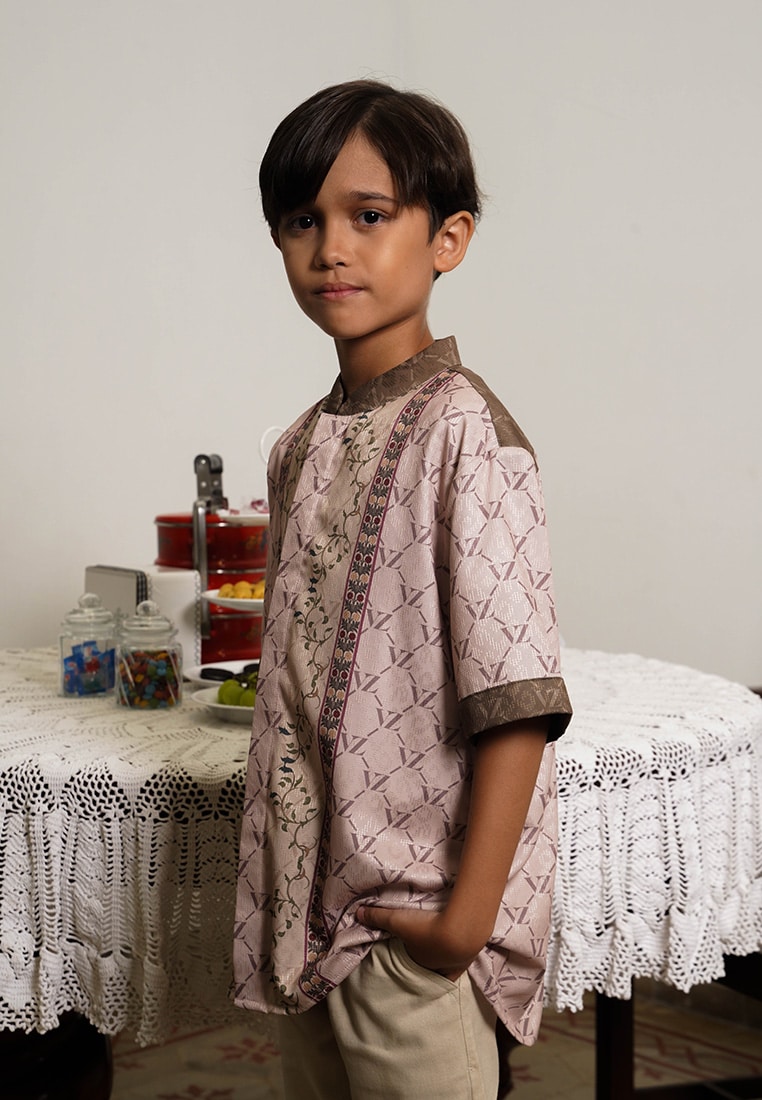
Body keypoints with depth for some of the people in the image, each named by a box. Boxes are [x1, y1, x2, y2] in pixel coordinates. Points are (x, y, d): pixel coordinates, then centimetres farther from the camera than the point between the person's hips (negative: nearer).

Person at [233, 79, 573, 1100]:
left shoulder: (463, 429, -15)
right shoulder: (302, 445, 8)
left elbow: (517, 701, -19)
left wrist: (467, 918, -19)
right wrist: (283, 900, 12)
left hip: (413, 924, -7)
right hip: (306, 909, 7)